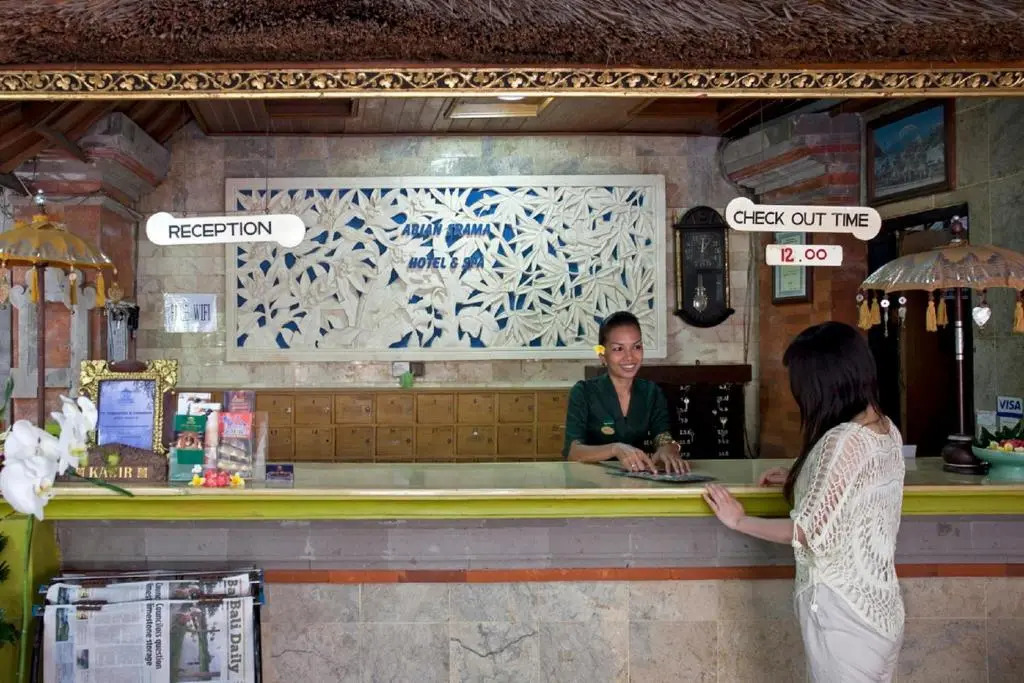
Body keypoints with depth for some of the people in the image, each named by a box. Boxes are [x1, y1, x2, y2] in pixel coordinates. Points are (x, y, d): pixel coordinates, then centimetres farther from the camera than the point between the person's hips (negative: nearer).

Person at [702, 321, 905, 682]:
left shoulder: (843, 441, -22)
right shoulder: (886, 430, 5)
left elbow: (807, 532, -21)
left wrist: (738, 521, -8)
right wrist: (799, 479, 18)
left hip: (843, 610, -8)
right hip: (877, 605, 8)